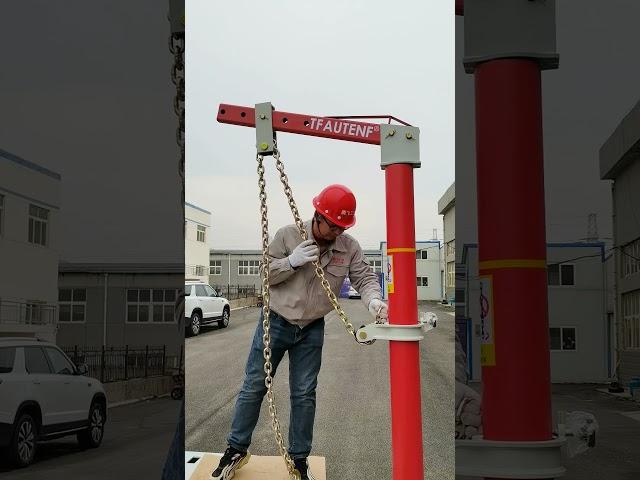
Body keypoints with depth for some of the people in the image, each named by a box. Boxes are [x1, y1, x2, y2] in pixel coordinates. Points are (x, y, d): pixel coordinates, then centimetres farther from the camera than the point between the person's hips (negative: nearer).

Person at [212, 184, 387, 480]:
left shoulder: (349, 247, -8)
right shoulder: (288, 236, -13)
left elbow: (364, 278, -11)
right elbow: (263, 273, -9)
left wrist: (374, 300, -33)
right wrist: (291, 262, -27)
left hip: (312, 331, 2)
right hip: (275, 322, -2)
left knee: (304, 394, 7)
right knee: (254, 386, 5)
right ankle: (236, 449, 20)